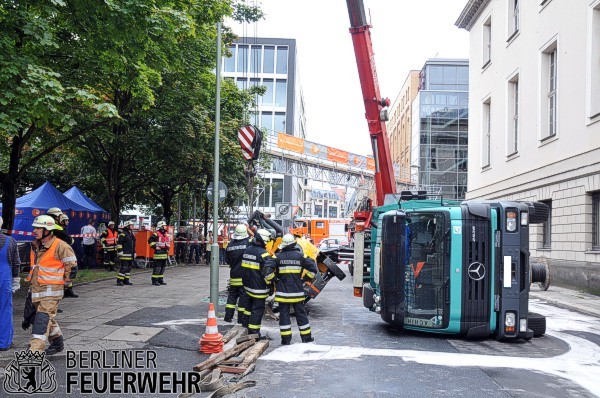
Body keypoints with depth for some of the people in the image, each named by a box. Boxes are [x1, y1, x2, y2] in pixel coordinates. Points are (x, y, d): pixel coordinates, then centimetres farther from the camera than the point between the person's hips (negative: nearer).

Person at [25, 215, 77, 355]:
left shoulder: (60, 246, -15)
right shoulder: (35, 245, 11)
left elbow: (71, 264, -11)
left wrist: (64, 280, -3)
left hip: (51, 289, -8)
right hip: (36, 288, 8)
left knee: (43, 318, -14)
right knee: (48, 318, 18)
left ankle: (35, 351, -17)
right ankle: (57, 342, 37)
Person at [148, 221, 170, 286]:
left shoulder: (166, 234, 17)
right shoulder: (156, 234, -10)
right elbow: (150, 240, -17)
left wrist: (167, 249, 19)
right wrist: (155, 246, -17)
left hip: (165, 253, 9)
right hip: (158, 253, -9)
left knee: (163, 267, 12)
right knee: (157, 267, -9)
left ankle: (160, 280, 21)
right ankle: (154, 281, -5)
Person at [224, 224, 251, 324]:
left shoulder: (230, 245, 2)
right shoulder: (248, 242, -12)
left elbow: (227, 260, 11)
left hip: (234, 275, 4)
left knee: (232, 295, 17)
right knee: (244, 296, 1)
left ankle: (228, 316, 20)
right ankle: (242, 318, 2)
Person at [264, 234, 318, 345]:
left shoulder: (278, 256, -5)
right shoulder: (300, 255, -2)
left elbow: (268, 269, -14)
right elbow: (313, 268, -3)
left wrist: (274, 280, 0)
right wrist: (304, 279, 8)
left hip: (282, 291, -1)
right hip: (297, 291, 1)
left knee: (284, 314, 7)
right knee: (301, 314, 12)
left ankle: (286, 339, 8)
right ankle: (306, 337, 19)